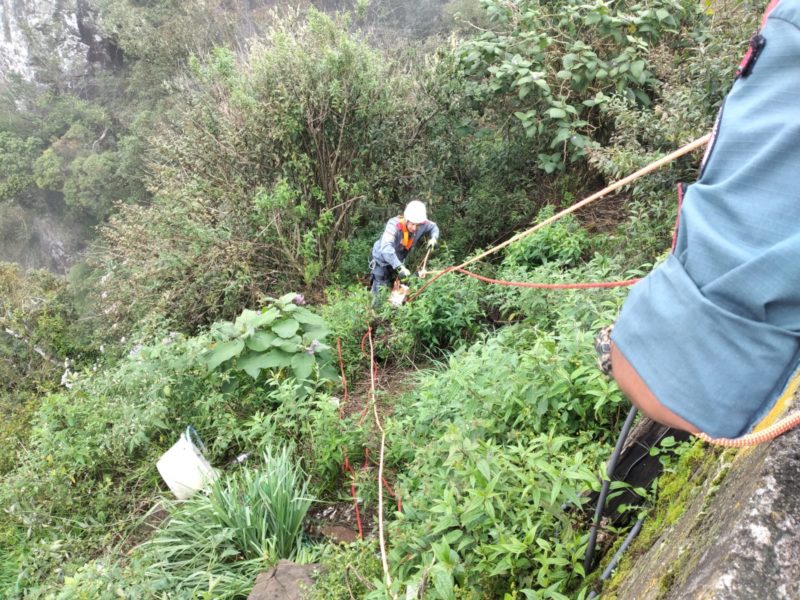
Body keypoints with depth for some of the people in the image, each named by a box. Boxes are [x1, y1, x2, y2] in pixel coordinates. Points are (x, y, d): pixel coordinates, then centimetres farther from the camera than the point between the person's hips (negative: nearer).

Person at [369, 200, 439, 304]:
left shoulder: (421, 225, -20)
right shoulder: (394, 225, -37)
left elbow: (433, 227, 5)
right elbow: (386, 249, -52)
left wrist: (433, 238, -17)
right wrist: (400, 267, -60)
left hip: (397, 261, 5)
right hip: (382, 260, -5)